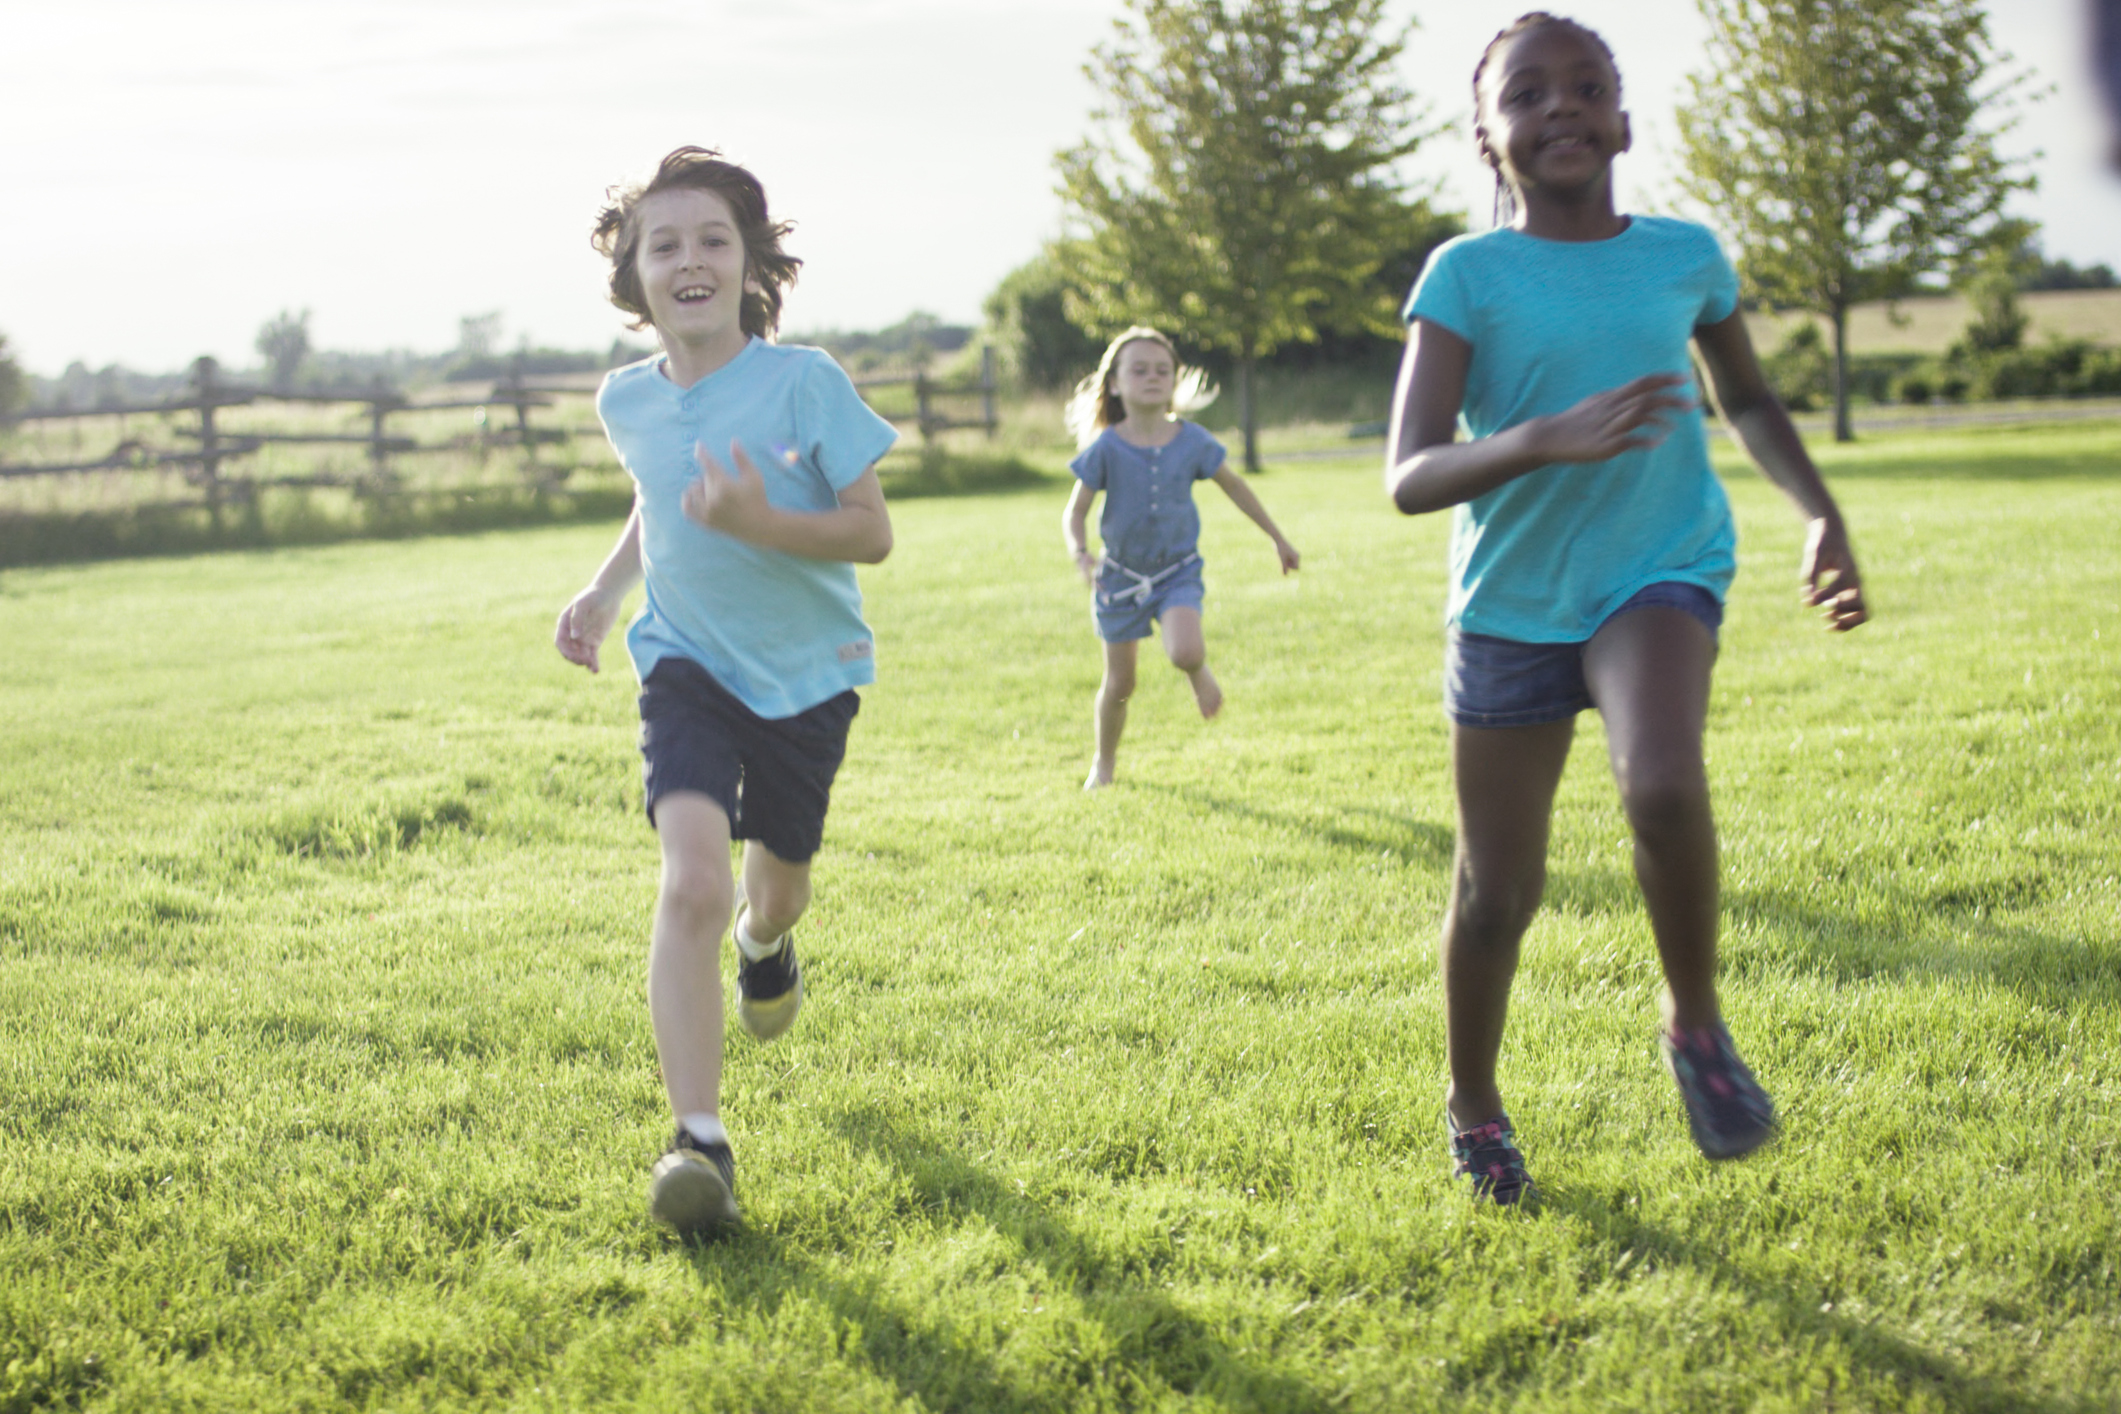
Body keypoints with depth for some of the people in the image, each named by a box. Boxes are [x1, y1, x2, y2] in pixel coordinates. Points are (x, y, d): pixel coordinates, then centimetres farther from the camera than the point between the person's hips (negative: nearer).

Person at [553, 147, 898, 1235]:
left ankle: (764, 943, 60)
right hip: (686, 665, 1)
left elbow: (871, 533, -15)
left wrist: (761, 522, -32)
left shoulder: (803, 381, -17)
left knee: (779, 878, 18)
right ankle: (699, 1142, -20)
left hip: (805, 670, -1)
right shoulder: (626, 399, -3)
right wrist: (604, 589, 4)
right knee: (691, 879, -21)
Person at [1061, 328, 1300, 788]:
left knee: (1184, 652, -28)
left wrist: (1278, 538, 12)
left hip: (1178, 572, 0)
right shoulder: (1106, 448, -14)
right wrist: (1080, 555, -28)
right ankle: (1103, 763, 33)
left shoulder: (1192, 440, -10)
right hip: (1121, 575, 0)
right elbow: (1075, 512, -7)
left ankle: (1198, 672, 10)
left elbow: (1234, 486, 6)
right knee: (1119, 682, 8)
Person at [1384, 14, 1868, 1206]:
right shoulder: (1468, 275, -8)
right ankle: (1474, 1104, 34)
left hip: (1663, 574, 0)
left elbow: (1751, 400, 20)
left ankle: (1697, 1023, -6)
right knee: (1499, 891, 7)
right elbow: (1410, 476, -18)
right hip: (1510, 604, 0)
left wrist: (1821, 515, 5)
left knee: (1663, 783, -31)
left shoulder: (1686, 255, 1)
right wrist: (1550, 439, -34)